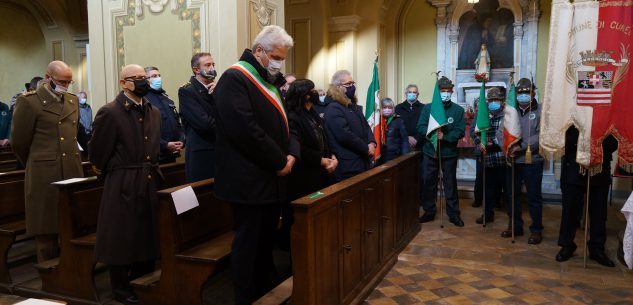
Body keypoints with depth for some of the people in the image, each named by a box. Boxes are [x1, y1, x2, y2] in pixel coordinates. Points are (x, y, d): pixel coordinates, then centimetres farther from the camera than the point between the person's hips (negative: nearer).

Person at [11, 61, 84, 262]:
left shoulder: (73, 101, 14)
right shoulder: (29, 102, -5)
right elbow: (19, 143, -1)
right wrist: (36, 165, 10)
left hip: (73, 173, 5)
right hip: (44, 177, -5)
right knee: (47, 236, 5)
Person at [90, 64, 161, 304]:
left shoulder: (154, 112, 10)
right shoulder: (109, 112, -11)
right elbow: (98, 153, -6)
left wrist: (152, 171, 16)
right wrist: (111, 174, 5)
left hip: (150, 183, 6)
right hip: (123, 186, -6)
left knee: (149, 235, 13)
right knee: (121, 238, 6)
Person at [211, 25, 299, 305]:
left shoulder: (270, 82, 17)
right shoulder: (234, 79, -13)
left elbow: (283, 124, 17)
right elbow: (245, 129, -24)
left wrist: (292, 153, -3)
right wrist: (280, 161, -16)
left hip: (272, 179, 9)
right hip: (250, 180, -9)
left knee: (266, 241, 16)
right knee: (249, 244, 1)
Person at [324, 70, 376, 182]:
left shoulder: (353, 105, 16)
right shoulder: (333, 108, -15)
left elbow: (365, 126, 17)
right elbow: (345, 136, -23)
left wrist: (372, 143, -3)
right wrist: (367, 149, -13)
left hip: (362, 161, 9)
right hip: (347, 166, -9)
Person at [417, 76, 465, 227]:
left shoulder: (458, 110, -2)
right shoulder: (428, 108, 2)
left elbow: (460, 131, -7)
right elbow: (421, 127, -3)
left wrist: (445, 137, -22)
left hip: (449, 153, -1)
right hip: (429, 152, 2)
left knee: (450, 183, 5)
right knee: (429, 182, 9)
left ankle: (453, 213, 16)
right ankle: (429, 211, 23)